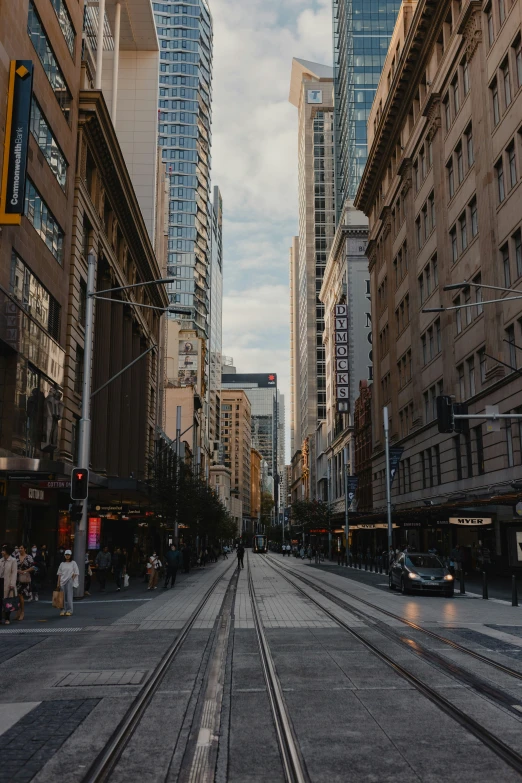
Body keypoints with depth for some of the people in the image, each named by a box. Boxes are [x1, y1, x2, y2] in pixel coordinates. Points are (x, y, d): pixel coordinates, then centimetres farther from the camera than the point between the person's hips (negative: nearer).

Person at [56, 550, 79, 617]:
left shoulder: (73, 563, 2)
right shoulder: (62, 564, 10)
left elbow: (76, 573, 1)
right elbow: (59, 574, 10)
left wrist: (72, 579, -7)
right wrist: (58, 583, 5)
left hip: (69, 582, -3)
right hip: (62, 581, 3)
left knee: (69, 596, -5)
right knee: (63, 596, 3)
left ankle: (69, 610, 0)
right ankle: (63, 610, 9)